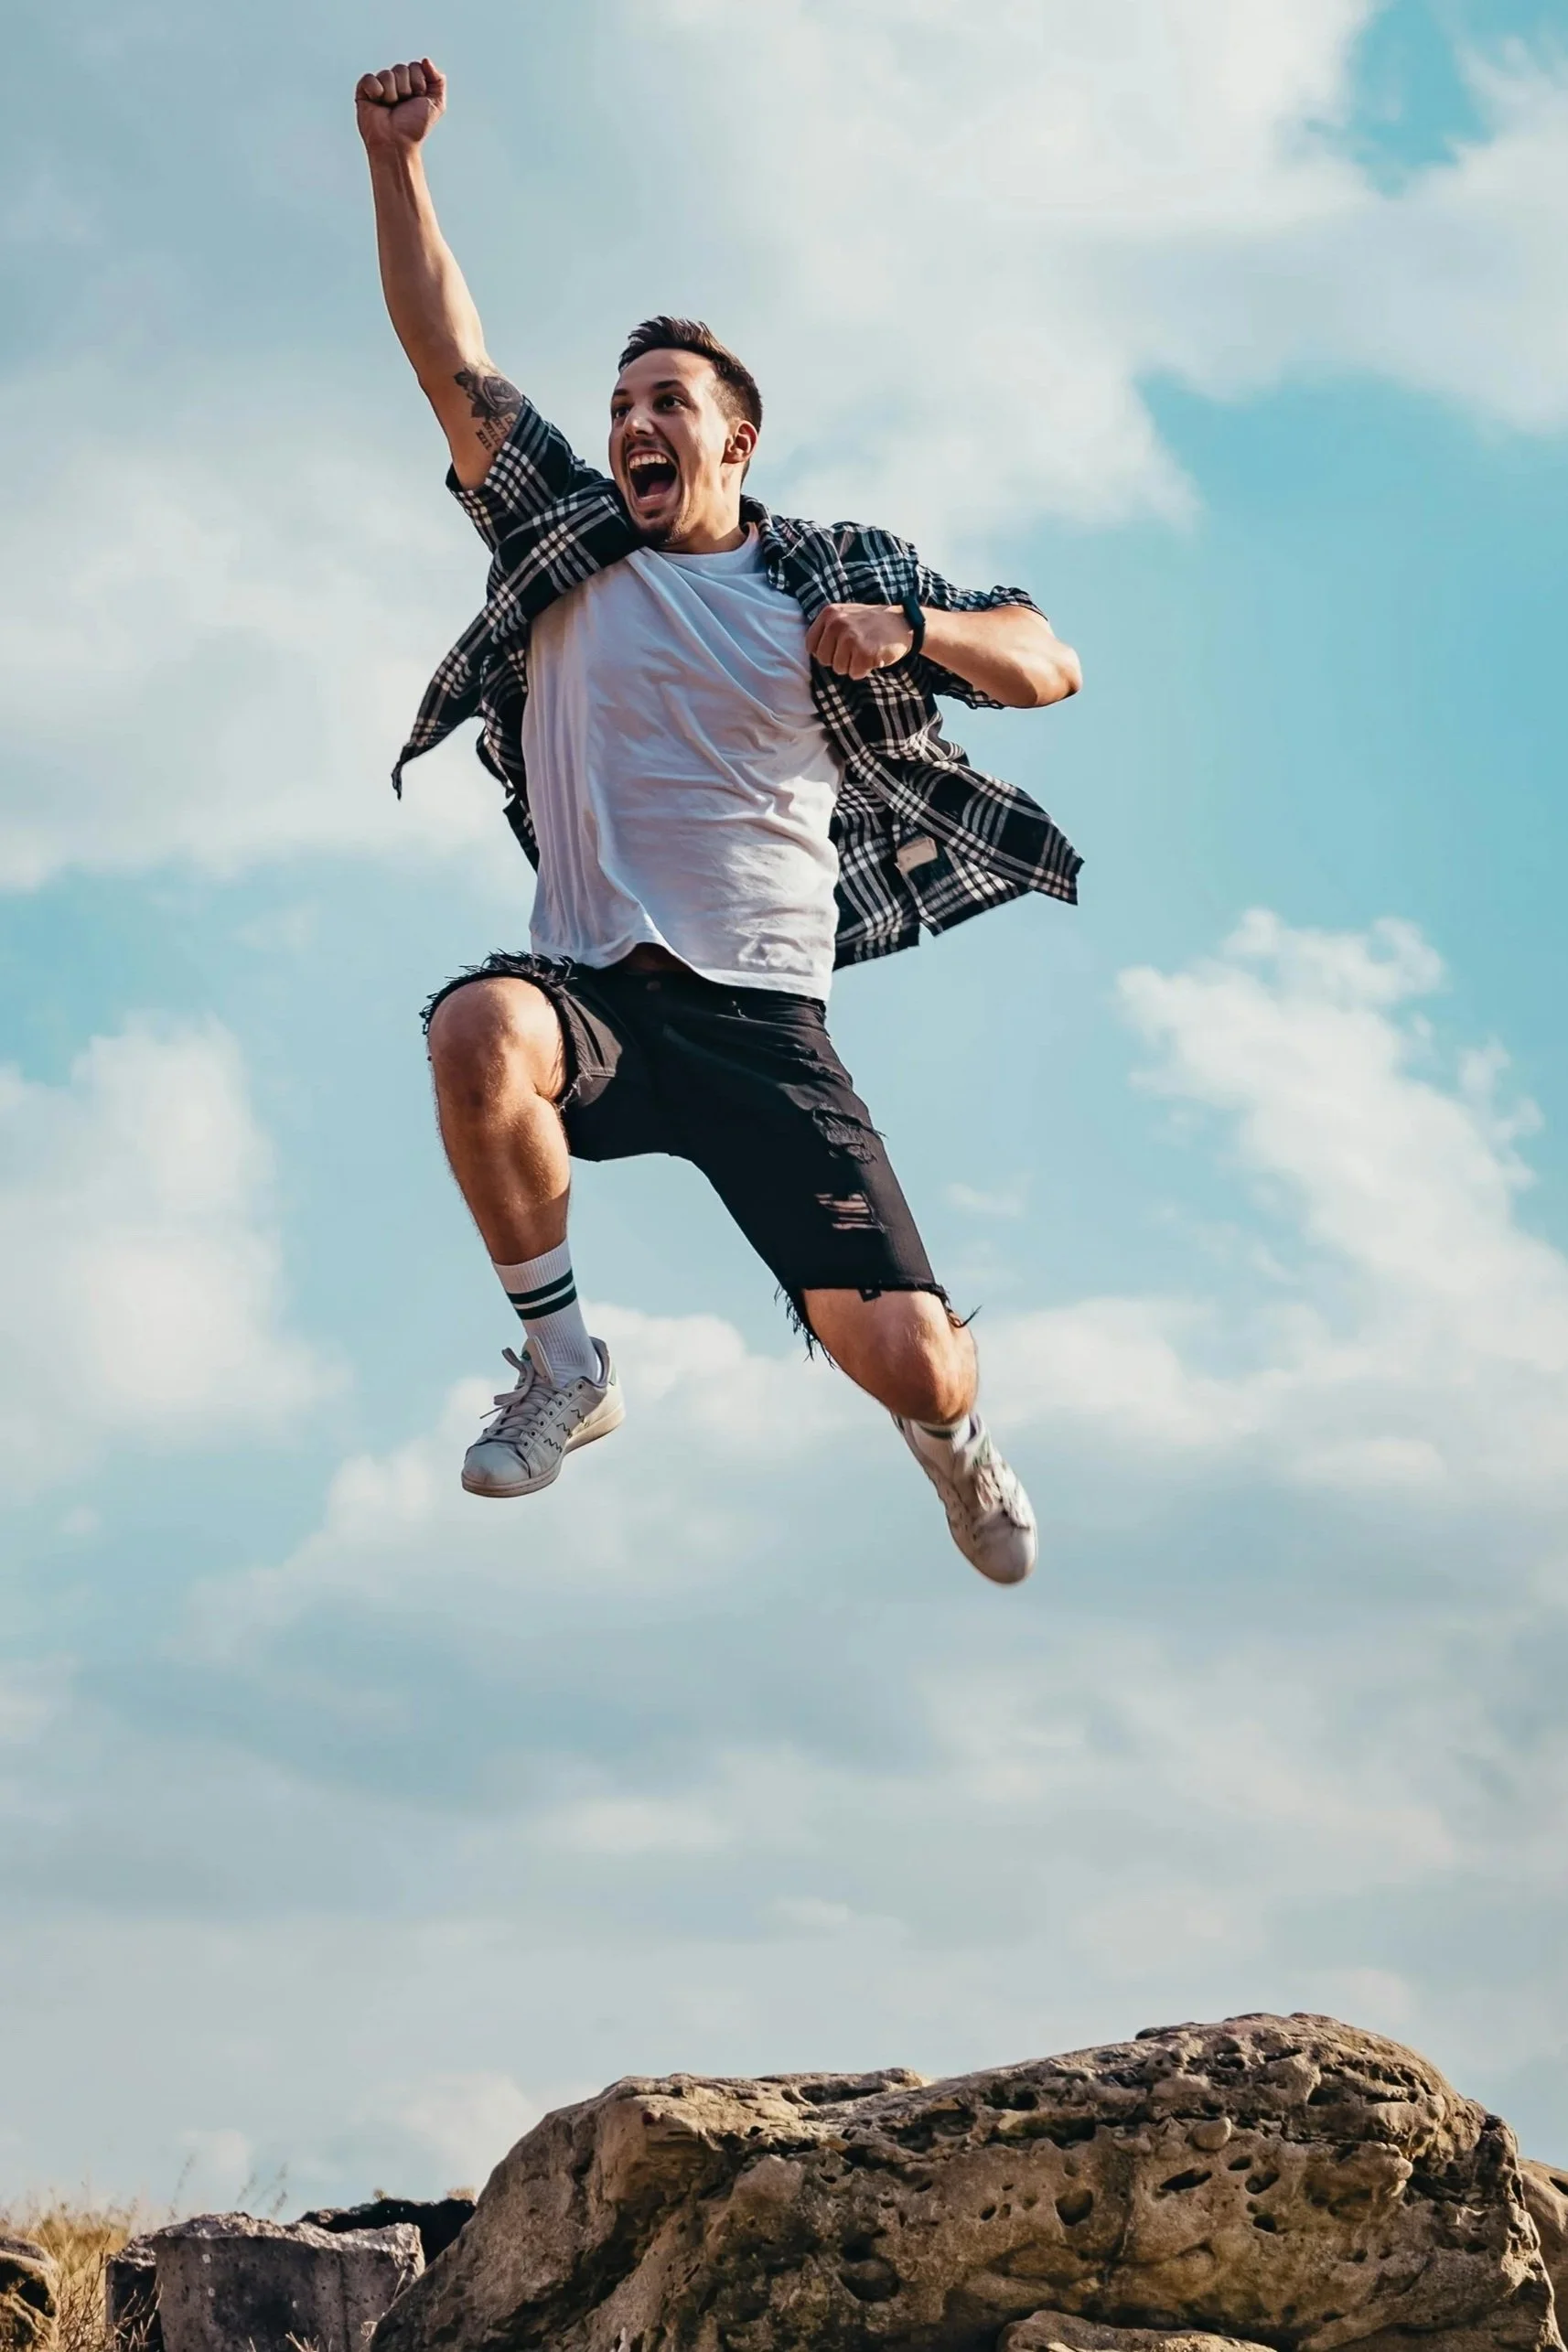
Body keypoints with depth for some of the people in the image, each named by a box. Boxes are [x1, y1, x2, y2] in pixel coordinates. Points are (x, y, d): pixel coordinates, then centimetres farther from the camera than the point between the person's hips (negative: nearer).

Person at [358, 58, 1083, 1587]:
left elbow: (1049, 667, 10)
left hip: (768, 1026, 0)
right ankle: (564, 1364, -14)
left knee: (910, 1362, -12)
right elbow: (448, 357, 4)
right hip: (593, 994, 0)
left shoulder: (837, 578, 10)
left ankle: (952, 1436, 31)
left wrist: (911, 630, -10)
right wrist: (395, 157, -5)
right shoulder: (564, 543, 11)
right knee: (478, 1029, -39)